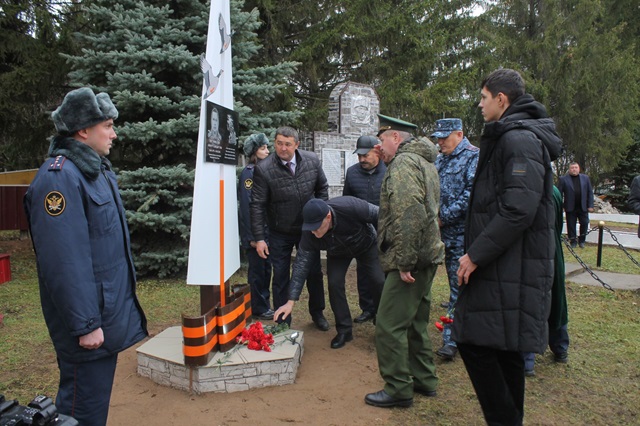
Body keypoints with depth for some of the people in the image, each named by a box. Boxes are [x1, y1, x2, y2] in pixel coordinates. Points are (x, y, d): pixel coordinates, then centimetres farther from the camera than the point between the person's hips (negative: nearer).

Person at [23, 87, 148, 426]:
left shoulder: (97, 169, 11)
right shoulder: (59, 178, -21)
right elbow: (64, 262, -24)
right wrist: (85, 324, -21)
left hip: (110, 310, 9)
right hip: (89, 322, -9)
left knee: (98, 398, 22)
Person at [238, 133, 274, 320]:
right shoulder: (248, 173, -13)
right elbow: (246, 206, -16)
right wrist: (252, 236, -18)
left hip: (267, 229, 7)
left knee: (266, 268, 14)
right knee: (257, 269, 3)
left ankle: (264, 304, 27)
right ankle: (259, 308, 15)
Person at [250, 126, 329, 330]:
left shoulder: (312, 160, -9)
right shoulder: (263, 169, -18)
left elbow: (322, 188, 6)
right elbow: (257, 205, -15)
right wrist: (259, 238, -16)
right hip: (280, 233, -3)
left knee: (314, 273, 16)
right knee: (280, 278, 7)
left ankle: (317, 313, 38)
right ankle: (283, 322, 24)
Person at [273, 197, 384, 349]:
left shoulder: (350, 207, -45)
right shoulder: (309, 234, -34)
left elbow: (379, 214, -29)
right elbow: (301, 265, -30)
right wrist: (291, 301, -34)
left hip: (366, 244, -2)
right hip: (337, 253, 2)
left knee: (378, 281, -5)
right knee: (334, 283, -13)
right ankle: (344, 330, 6)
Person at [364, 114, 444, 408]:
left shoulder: (403, 162, -14)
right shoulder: (425, 162, 19)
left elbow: (408, 216, -25)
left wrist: (404, 262, -23)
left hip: (410, 260, -11)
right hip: (426, 255, 11)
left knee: (389, 325, -2)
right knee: (416, 322, 19)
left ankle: (398, 389, 8)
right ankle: (424, 380, 30)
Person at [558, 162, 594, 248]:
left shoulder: (585, 178, 8)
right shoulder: (563, 179, -1)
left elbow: (590, 192, 7)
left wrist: (590, 205, 0)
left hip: (583, 207, 2)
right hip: (570, 208, -2)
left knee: (584, 223, 3)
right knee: (571, 225, 4)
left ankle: (581, 240, 20)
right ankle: (573, 241, 16)